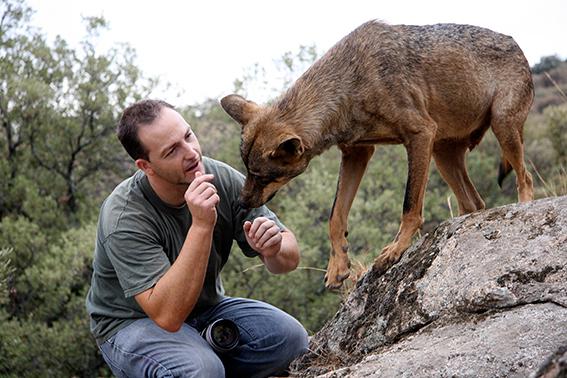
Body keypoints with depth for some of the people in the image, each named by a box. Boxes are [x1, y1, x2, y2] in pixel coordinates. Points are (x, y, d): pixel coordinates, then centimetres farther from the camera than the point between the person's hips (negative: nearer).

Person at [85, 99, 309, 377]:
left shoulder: (224, 179, -13)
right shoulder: (124, 218, -27)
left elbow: (290, 259, -7)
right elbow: (167, 315, -36)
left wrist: (274, 249, -33)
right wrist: (201, 226, -42)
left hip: (206, 308, 5)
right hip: (135, 323, -5)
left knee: (289, 338, -20)